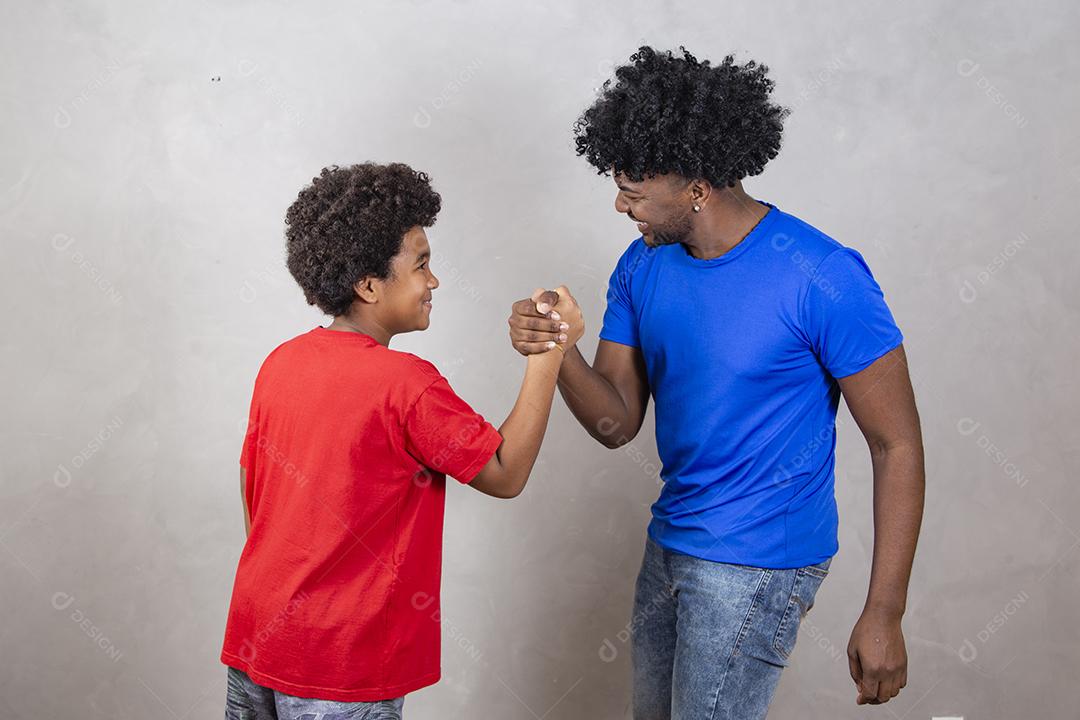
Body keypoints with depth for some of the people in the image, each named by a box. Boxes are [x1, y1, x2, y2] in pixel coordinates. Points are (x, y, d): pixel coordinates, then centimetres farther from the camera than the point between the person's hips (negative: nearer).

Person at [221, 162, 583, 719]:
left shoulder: (280, 363, 1)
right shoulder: (408, 385, -20)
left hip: (254, 634, 7)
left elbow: (251, 488, 10)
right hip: (337, 668, -7)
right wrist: (550, 354, -10)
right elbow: (506, 475, -11)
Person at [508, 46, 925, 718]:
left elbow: (897, 445, -16)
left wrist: (884, 615, -17)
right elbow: (618, 423, 0)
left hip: (757, 564, -7)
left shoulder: (821, 278, -21)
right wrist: (560, 349, -21)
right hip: (671, 539, 7)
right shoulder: (642, 266, -1)